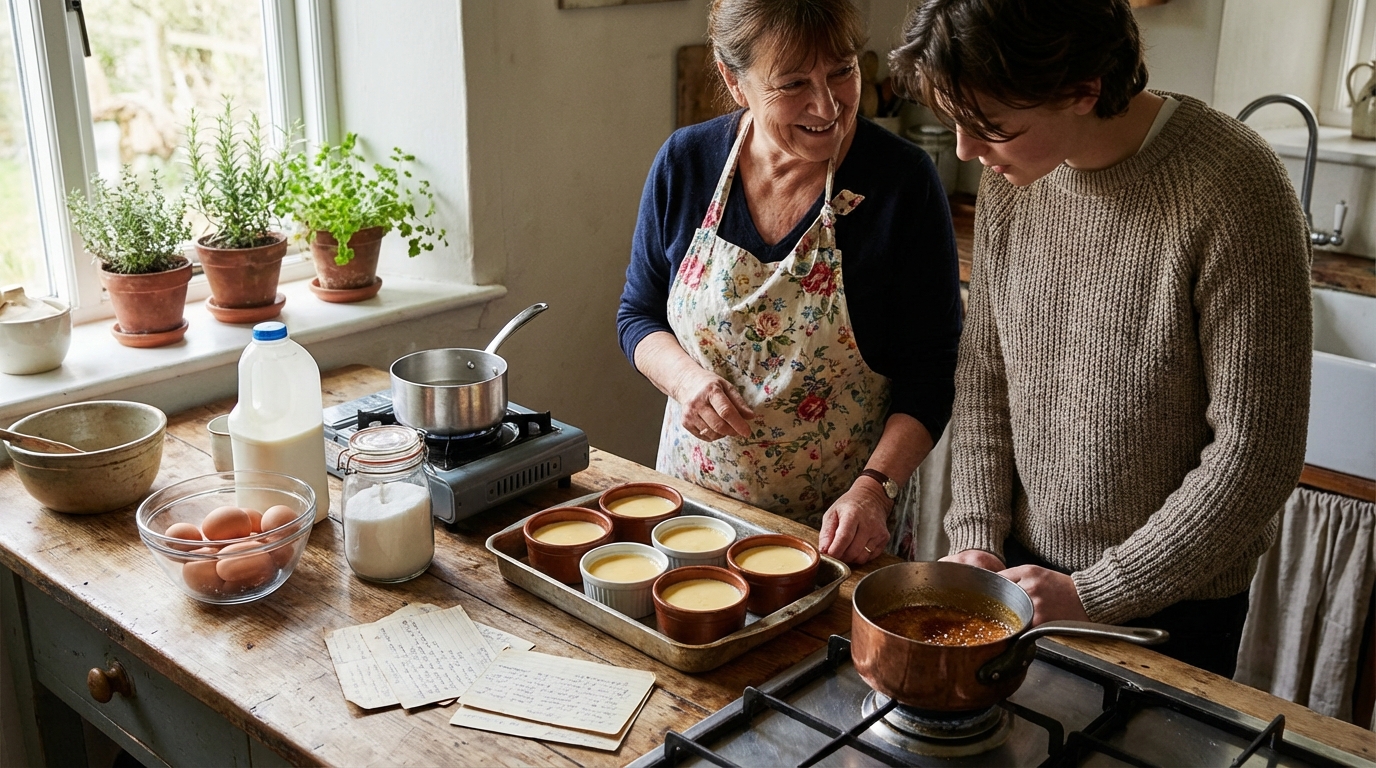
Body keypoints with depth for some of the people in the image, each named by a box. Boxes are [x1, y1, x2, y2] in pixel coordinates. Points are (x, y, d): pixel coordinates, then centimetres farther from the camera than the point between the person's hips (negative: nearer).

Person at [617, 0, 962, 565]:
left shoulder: (904, 182, -15)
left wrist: (875, 487, -23)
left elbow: (929, 367, -10)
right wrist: (685, 376, -16)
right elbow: (638, 314, 4)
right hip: (696, 493, 3)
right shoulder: (685, 163, -7)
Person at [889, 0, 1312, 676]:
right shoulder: (1010, 174, -5)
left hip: (1169, 601, -5)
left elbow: (1256, 453, -20)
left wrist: (1092, 594, -17)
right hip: (1024, 570, 5)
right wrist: (976, 537, -5)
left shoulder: (1234, 189, -23)